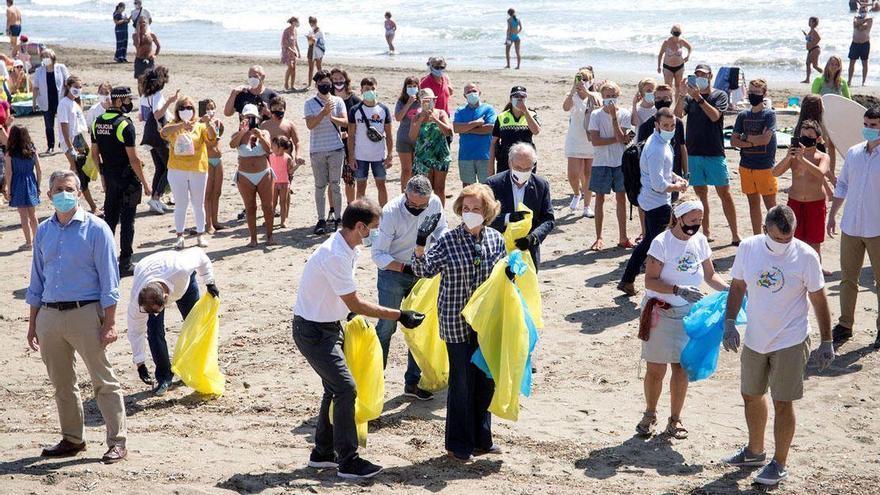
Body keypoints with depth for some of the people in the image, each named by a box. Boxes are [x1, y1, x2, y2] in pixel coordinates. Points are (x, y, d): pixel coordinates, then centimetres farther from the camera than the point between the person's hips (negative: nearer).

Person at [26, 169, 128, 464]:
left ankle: (117, 442, 4)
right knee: (61, 384, 14)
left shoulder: (95, 229, -5)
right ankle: (72, 439, 27)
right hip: (49, 315, 5)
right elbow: (37, 280, 17)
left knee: (103, 381, -1)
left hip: (85, 313, -5)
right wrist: (33, 323, 14)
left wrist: (109, 323, -12)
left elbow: (109, 279, -6)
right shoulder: (43, 231, 10)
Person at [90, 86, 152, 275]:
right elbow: (133, 158, -19)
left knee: (110, 218, 15)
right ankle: (125, 263, 3)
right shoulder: (125, 124, -17)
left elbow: (95, 154, 11)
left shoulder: (98, 122, 5)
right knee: (127, 221, 0)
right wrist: (144, 183, -13)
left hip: (109, 176, 7)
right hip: (127, 178, -7)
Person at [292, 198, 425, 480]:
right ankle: (347, 462, -2)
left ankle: (322, 452, 27)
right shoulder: (335, 256, -27)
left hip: (328, 327, 10)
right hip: (312, 331, -10)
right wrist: (399, 316, -21)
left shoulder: (348, 250, 3)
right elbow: (355, 304, -24)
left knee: (335, 388, 15)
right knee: (345, 389, -10)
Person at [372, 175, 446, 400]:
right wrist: (406, 268, -30)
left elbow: (441, 229, 7)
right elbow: (378, 254, -21)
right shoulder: (391, 212, -24)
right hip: (393, 273, -5)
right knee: (386, 327, -2)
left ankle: (412, 382, 21)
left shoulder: (435, 203, -12)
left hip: (421, 272, 5)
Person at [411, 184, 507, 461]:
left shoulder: (496, 240, 3)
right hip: (457, 322, -4)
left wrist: (510, 274, -7)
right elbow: (424, 271, -10)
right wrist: (420, 248, -27)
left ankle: (481, 438, 28)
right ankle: (459, 444, 16)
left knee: (486, 379, 12)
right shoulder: (448, 241, -9)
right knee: (462, 381, 2)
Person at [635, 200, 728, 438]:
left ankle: (675, 419, 21)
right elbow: (650, 281, -18)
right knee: (656, 369, 5)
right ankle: (650, 414, 27)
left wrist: (729, 290, -6)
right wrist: (678, 290, -30)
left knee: (681, 368, 6)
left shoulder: (700, 241, 0)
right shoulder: (661, 243, -16)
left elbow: (710, 275, 11)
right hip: (660, 312, -4)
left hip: (688, 312, 4)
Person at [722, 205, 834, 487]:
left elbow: (819, 300, -7)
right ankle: (755, 452, 39)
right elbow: (737, 286, 7)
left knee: (783, 403, 1)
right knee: (751, 395, 18)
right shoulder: (748, 248, -6)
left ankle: (780, 464, 16)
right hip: (754, 339, 5)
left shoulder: (805, 256, -15)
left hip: (790, 342, -5)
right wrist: (730, 323, -3)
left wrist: (827, 342, -5)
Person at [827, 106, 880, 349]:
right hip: (850, 226, 5)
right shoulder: (853, 153, 5)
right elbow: (842, 186, 14)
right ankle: (845, 325, 23)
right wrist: (832, 214, 14)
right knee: (848, 277, 12)